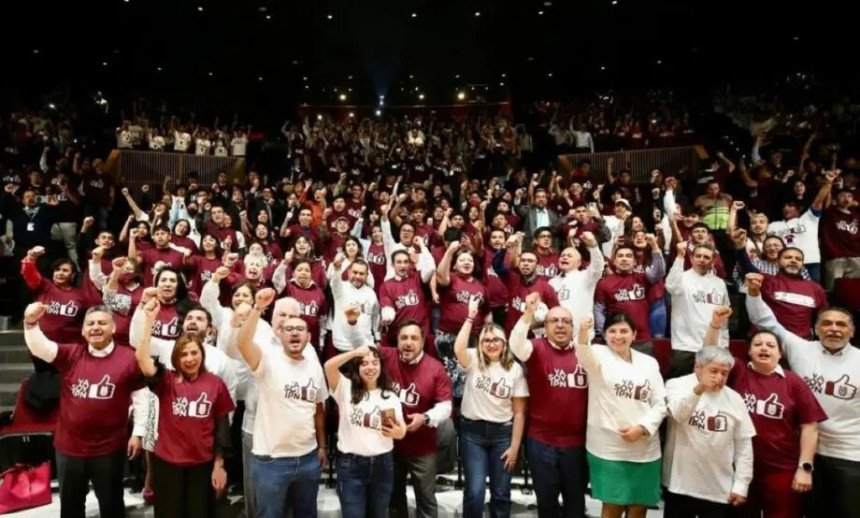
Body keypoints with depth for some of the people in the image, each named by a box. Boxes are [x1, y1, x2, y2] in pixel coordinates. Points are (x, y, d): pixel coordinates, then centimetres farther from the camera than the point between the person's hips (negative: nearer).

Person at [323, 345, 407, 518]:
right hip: (351, 465, -3)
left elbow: (402, 431, 4)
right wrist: (355, 352, -30)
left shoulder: (391, 396, 6)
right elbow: (329, 366, -18)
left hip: (382, 464, 3)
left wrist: (397, 432, -19)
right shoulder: (346, 388, -1)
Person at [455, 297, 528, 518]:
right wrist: (470, 317, -25)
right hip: (472, 432, -1)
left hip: (502, 433, 1)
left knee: (501, 493, 8)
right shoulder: (474, 361, -3)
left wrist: (514, 446, -4)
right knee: (475, 491, -5)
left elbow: (519, 412, -1)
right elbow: (458, 349, -28)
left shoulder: (515, 369, -1)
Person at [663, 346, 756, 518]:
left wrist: (741, 484, 3)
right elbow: (677, 414, -26)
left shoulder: (734, 399, 4)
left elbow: (744, 444, 6)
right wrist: (698, 390, -40)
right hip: (680, 485, -3)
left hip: (719, 490, 3)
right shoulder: (677, 386, -6)